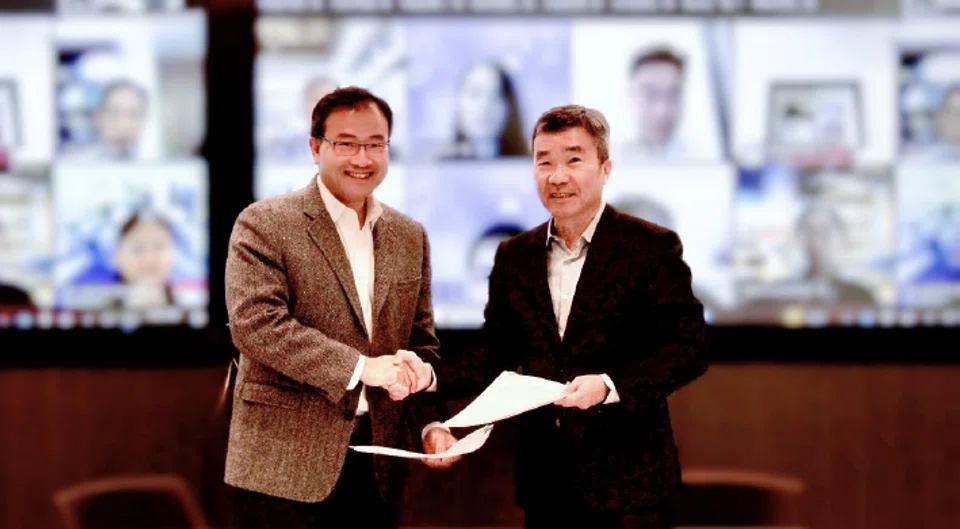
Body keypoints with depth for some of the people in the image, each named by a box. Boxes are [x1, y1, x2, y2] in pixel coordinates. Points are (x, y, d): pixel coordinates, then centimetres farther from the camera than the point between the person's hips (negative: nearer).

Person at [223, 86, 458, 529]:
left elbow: (421, 343, 17)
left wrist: (431, 422, -3)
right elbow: (254, 322, -16)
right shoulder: (264, 224, -4)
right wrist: (359, 367, -20)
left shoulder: (410, 238, 14)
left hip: (377, 469, 5)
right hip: (285, 467, -5)